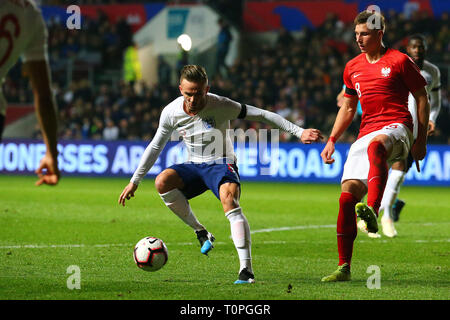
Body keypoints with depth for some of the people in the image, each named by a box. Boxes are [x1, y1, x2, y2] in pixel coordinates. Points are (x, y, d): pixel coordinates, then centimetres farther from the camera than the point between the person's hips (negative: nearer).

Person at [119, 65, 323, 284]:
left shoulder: (221, 106, -17)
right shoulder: (171, 112, -7)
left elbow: (262, 115, -10)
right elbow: (155, 146, 8)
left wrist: (299, 132, -12)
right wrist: (135, 181, 9)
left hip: (222, 164, -4)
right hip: (194, 167, 4)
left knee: (229, 199, -35)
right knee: (162, 181, -27)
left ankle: (246, 269, -40)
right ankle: (200, 232, -10)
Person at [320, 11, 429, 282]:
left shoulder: (399, 61, 1)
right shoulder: (353, 68, 18)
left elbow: (422, 99, 5)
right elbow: (348, 108, 28)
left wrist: (421, 140, -1)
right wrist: (332, 140, 17)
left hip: (396, 126, -6)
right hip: (366, 133, 6)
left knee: (375, 146, -43)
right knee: (348, 195, -10)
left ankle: (372, 213, -61)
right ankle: (344, 268, -3)